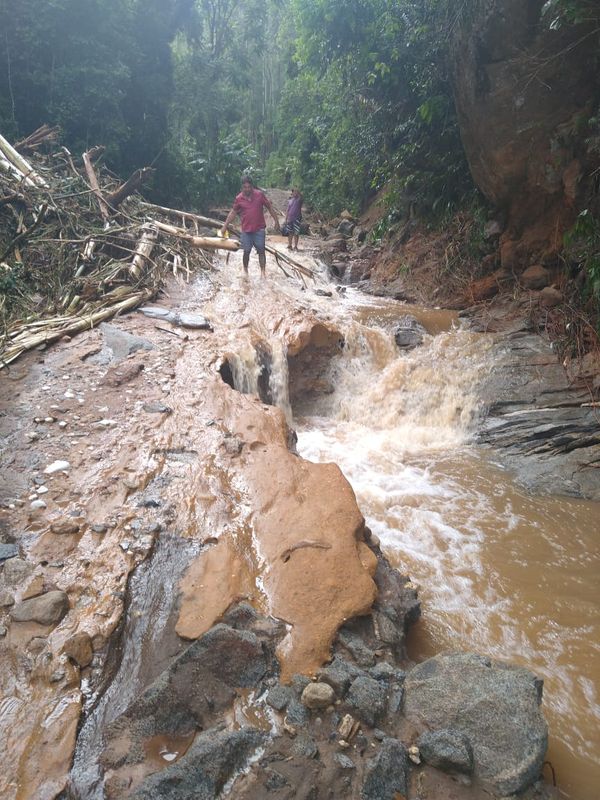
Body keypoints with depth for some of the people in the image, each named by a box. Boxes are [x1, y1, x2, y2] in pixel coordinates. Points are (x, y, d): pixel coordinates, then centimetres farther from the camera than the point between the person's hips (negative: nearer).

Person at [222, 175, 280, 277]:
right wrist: (225, 226, 7)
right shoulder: (239, 198, -2)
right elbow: (232, 213, 7)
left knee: (261, 251, -2)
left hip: (259, 229, -1)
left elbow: (270, 208, 3)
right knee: (246, 251, 7)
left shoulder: (260, 194, -5)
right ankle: (245, 271, 24)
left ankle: (263, 272, -2)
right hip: (246, 230, 1)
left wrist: (276, 222, 2)